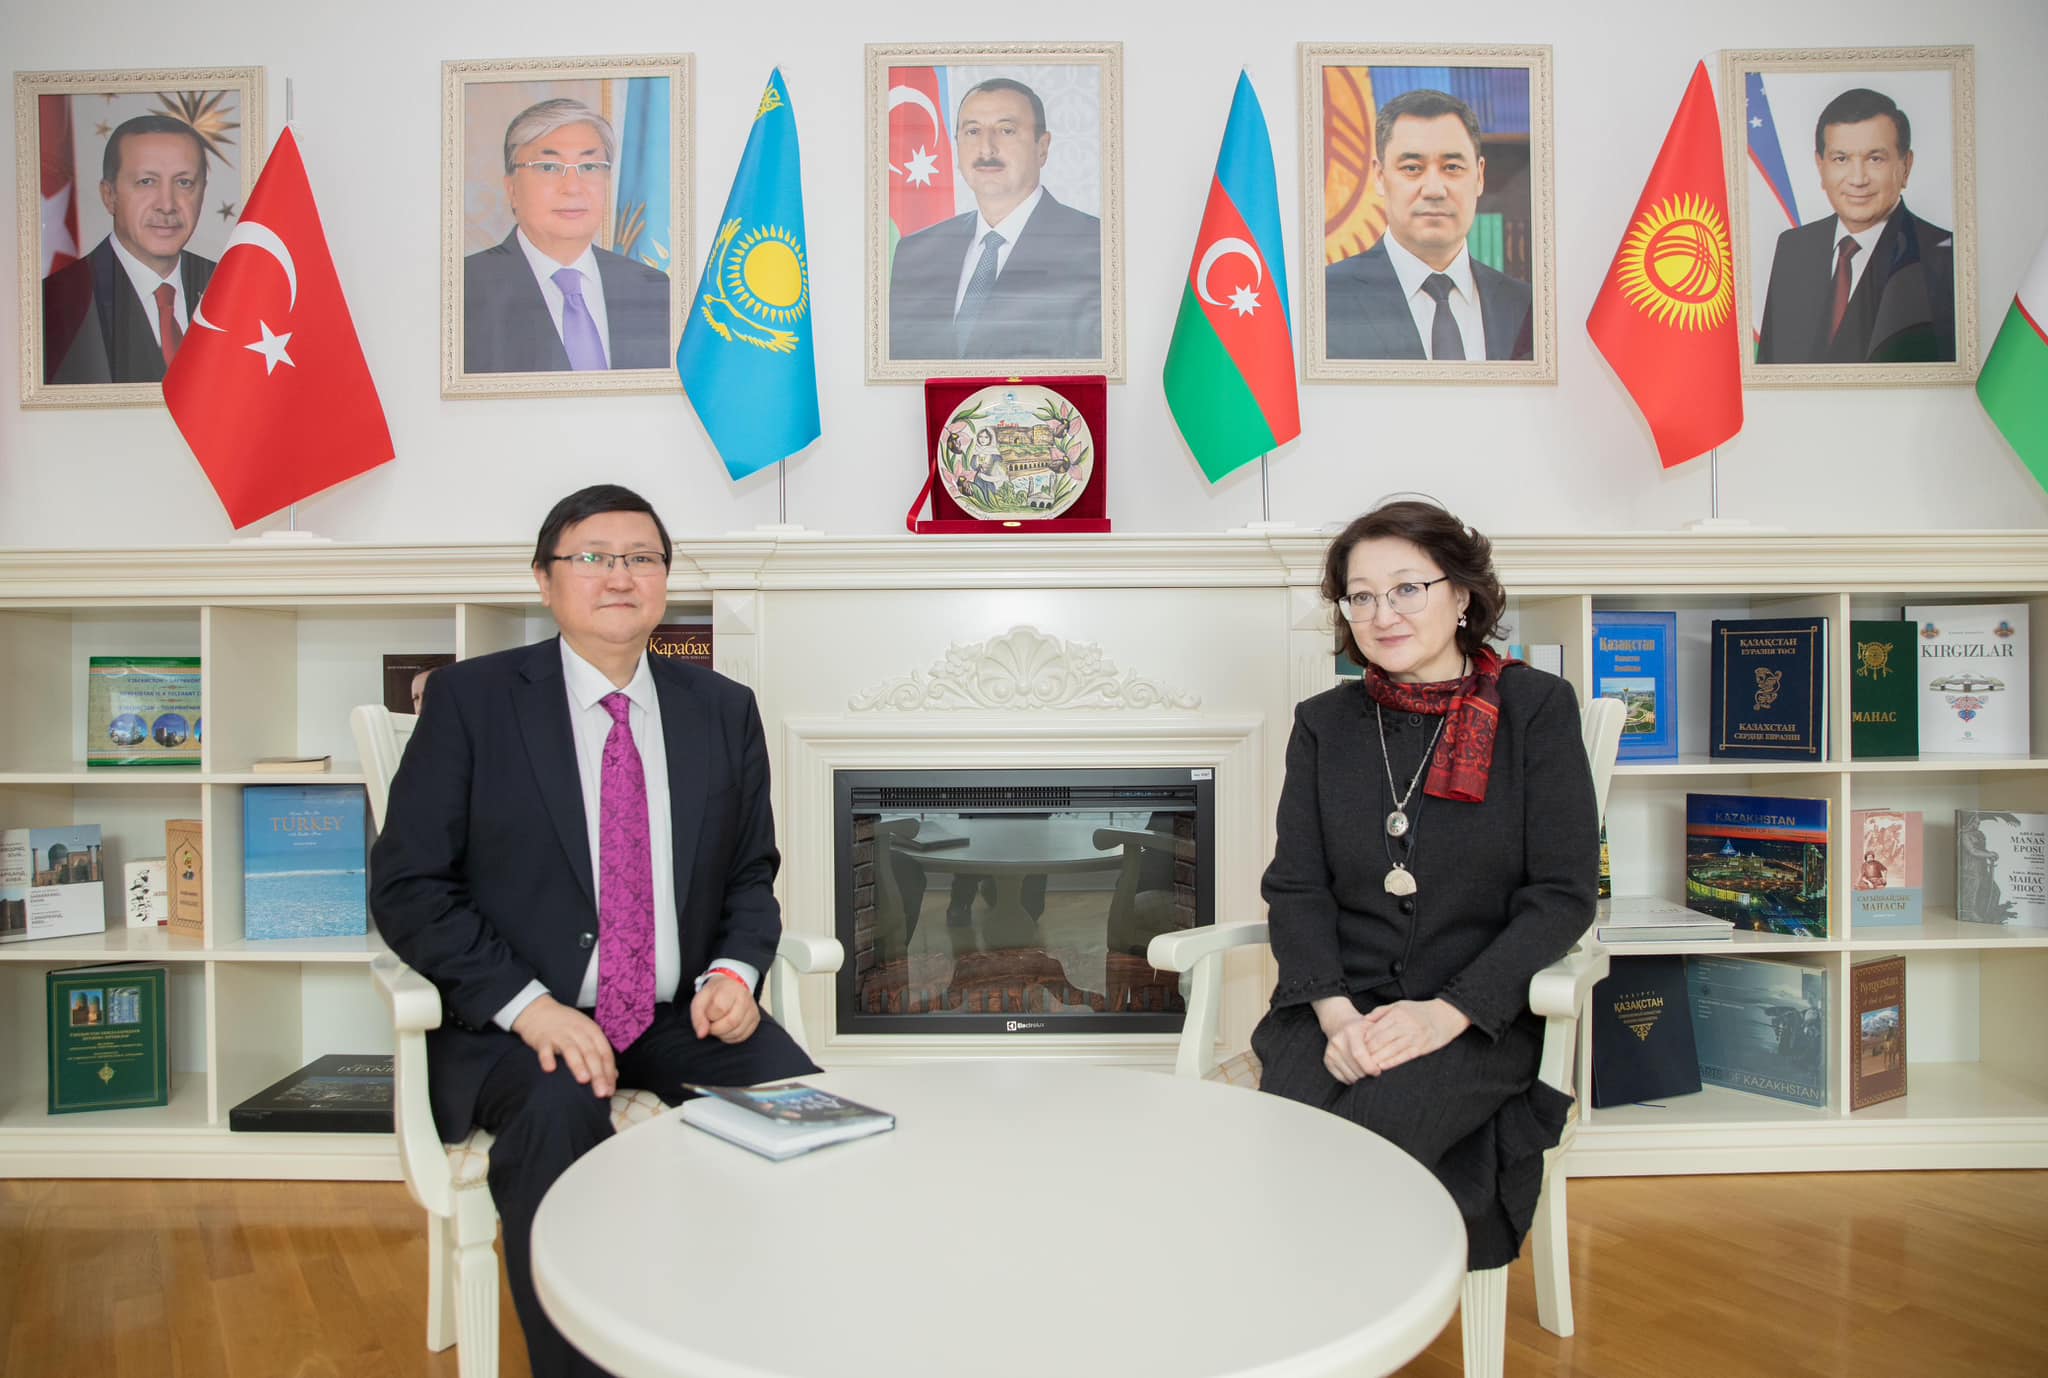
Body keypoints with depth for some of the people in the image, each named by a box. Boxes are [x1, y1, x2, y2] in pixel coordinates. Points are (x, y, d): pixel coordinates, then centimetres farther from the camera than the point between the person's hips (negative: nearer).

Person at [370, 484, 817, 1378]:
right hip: (514, 1025, -2)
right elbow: (406, 885, -4)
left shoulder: (724, 711, 8)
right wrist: (529, 1005, -17)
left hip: (681, 1016, 3)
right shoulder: (471, 698, -1)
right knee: (560, 1116, -34)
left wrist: (734, 971, -8)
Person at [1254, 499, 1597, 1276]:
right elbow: (1295, 887, 5)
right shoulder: (1323, 724, 11)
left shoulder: (1537, 708, 2)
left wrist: (1448, 1011, -16)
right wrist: (1336, 1012, -13)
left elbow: (1562, 893, -3)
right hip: (1340, 1011, 3)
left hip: (1480, 1014, -2)